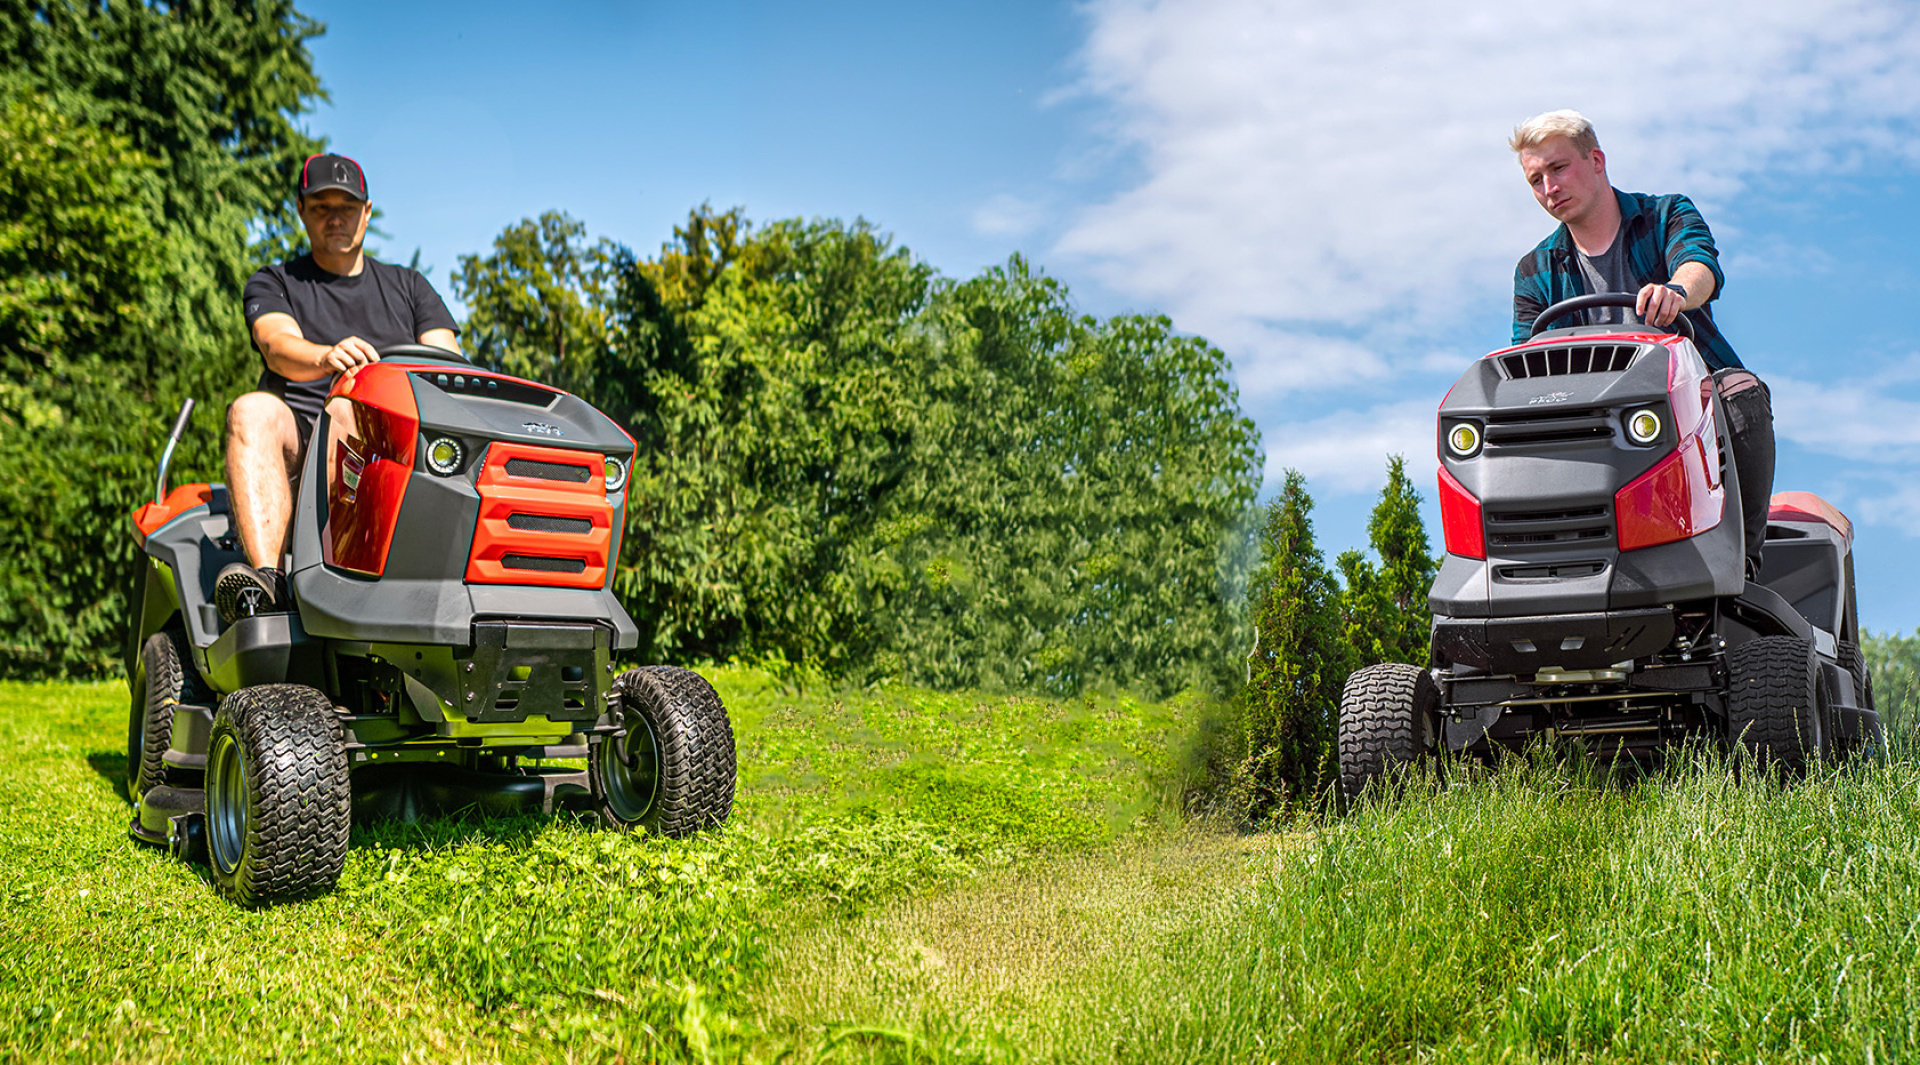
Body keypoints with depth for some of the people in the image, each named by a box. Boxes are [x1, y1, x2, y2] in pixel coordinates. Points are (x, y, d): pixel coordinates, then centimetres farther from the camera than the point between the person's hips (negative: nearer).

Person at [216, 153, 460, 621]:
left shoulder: (407, 286, 24)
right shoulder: (273, 285, 18)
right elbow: (278, 346, -5)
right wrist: (327, 357, -30)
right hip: (299, 441, 0)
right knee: (253, 411, -33)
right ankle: (265, 579, -45)